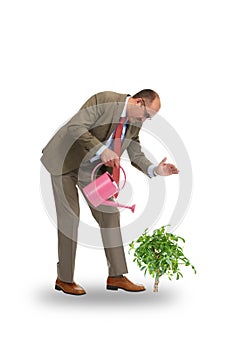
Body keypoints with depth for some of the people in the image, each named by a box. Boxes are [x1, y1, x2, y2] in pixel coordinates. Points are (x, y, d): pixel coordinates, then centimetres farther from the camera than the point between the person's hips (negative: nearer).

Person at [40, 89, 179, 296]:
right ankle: (64, 279, 7)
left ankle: (116, 276, 9)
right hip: (66, 162, -7)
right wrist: (101, 149, -37)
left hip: (93, 168, 7)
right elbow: (75, 127, -29)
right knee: (70, 218, -5)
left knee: (110, 214, 1)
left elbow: (136, 156, 7)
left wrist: (155, 170, -12)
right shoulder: (105, 100, -22)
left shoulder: (134, 123, 0)